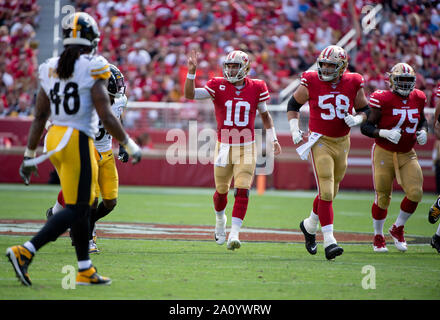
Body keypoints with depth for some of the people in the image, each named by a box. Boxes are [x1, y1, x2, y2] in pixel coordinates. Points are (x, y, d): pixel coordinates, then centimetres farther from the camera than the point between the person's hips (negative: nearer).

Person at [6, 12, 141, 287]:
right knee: (76, 210, -2)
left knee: (84, 205, 15)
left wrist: (30, 155, 18)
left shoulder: (51, 69, 8)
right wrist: (129, 145, -2)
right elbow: (106, 116, -14)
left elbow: (40, 116, 12)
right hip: (78, 141, -7)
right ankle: (25, 252, -14)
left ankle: (85, 270, 17)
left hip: (54, 140, 8)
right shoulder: (93, 70, -11)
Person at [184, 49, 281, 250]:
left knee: (242, 191, -13)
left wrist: (273, 139, 9)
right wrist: (191, 72, -29)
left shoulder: (256, 88, -1)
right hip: (224, 146, 0)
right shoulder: (218, 86, -5)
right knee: (221, 190, 13)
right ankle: (220, 219, 44)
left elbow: (264, 114, 14)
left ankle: (234, 235, -14)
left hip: (246, 148, 0)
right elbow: (190, 94, -16)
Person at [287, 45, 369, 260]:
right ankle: (329, 241, -17)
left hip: (342, 143, 4)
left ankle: (309, 226, 39)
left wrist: (357, 119, -11)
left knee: (330, 192, 14)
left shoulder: (353, 84, -3)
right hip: (320, 141, -4)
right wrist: (294, 129, -3)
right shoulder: (311, 83, -8)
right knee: (326, 191, -15)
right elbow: (293, 104, 7)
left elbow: (364, 109, 11)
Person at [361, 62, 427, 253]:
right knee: (382, 198, 3)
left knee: (415, 193, -11)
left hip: (407, 154, 4)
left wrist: (423, 131, 0)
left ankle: (398, 228, 14)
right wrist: (385, 133, -28)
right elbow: (366, 126, -13)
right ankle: (378, 236, 25)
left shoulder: (417, 99, 2)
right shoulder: (383, 100, -14)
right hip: (384, 153, -4)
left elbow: (422, 120, 21)